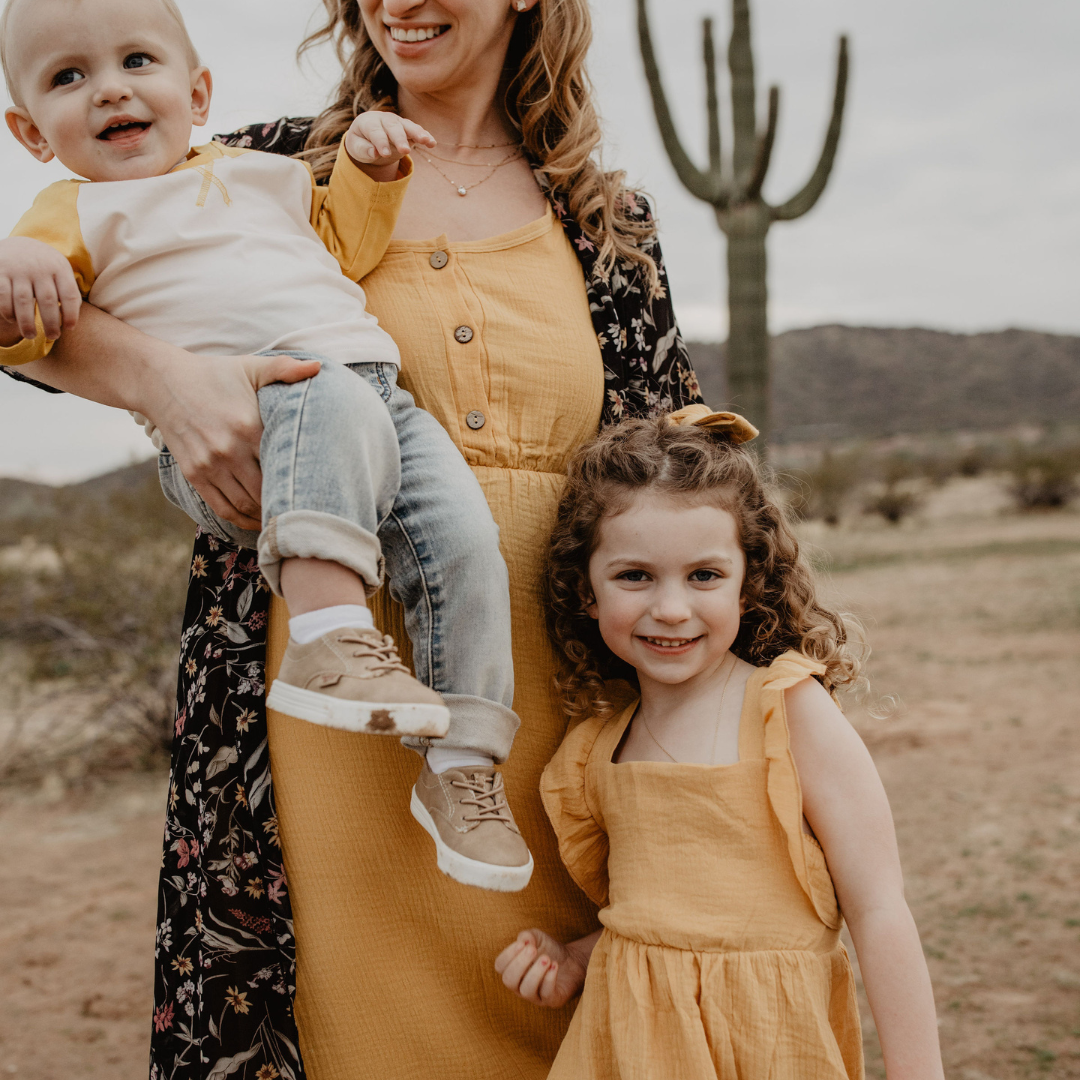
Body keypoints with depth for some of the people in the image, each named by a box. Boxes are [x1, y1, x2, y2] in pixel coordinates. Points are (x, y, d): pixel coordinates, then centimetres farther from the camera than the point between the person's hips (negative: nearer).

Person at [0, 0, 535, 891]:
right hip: (231, 435, -5)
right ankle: (328, 633, -48)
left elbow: (343, 247, 38)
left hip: (384, 398, 6)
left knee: (466, 543, -14)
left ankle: (465, 763, -7)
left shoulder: (255, 171, 30)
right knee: (337, 405, -37)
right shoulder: (78, 215, 15)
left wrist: (369, 169, 21)